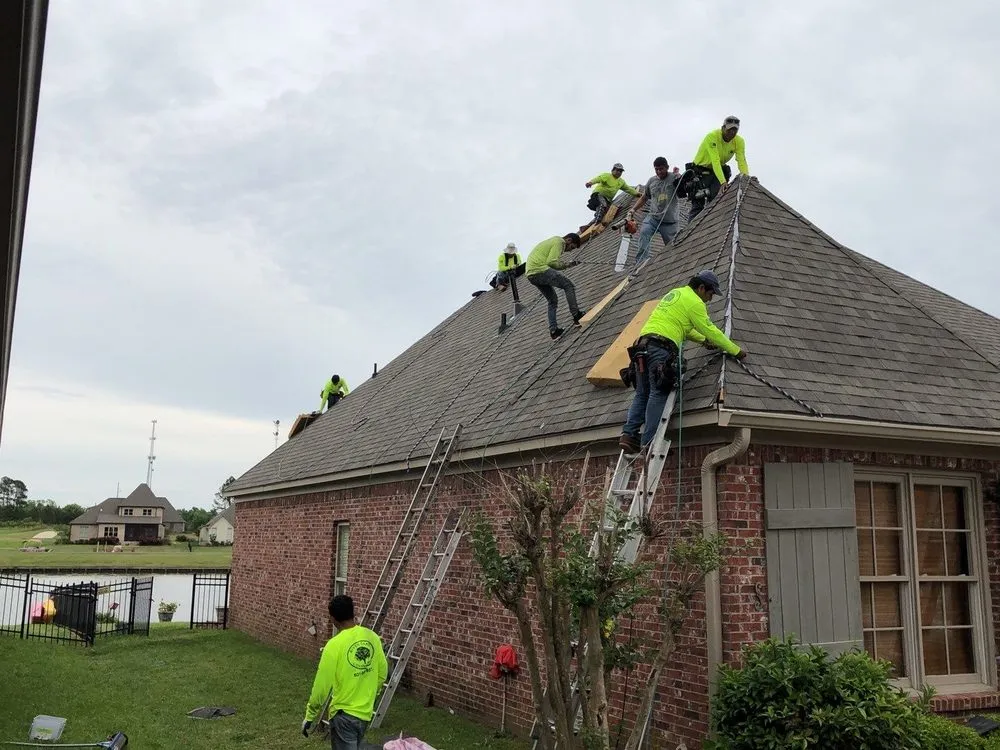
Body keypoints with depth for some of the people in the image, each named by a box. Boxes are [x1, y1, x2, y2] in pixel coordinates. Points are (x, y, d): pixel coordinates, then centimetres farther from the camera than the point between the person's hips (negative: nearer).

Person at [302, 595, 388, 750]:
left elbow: (321, 686, -16)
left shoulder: (334, 645, -20)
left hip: (344, 714, -6)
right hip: (366, 712, 6)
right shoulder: (372, 637, -3)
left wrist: (309, 716, -4)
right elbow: (382, 673, 8)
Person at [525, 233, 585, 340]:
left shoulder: (553, 241, 29)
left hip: (530, 274, 10)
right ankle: (576, 316, -8)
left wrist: (568, 264, 15)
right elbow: (551, 262, -15)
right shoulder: (559, 242, -2)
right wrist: (566, 265, 2)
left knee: (553, 300, 16)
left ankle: (553, 330, 9)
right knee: (568, 286, -6)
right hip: (540, 270, -10)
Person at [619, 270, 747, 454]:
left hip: (643, 342, 9)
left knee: (642, 394, 6)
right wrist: (736, 350, 10)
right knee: (659, 393, -12)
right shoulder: (694, 301, 2)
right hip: (661, 347, -8)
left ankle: (629, 434, -7)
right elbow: (711, 330, 2)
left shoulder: (675, 293, 29)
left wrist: (703, 339, 40)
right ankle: (649, 442, -19)